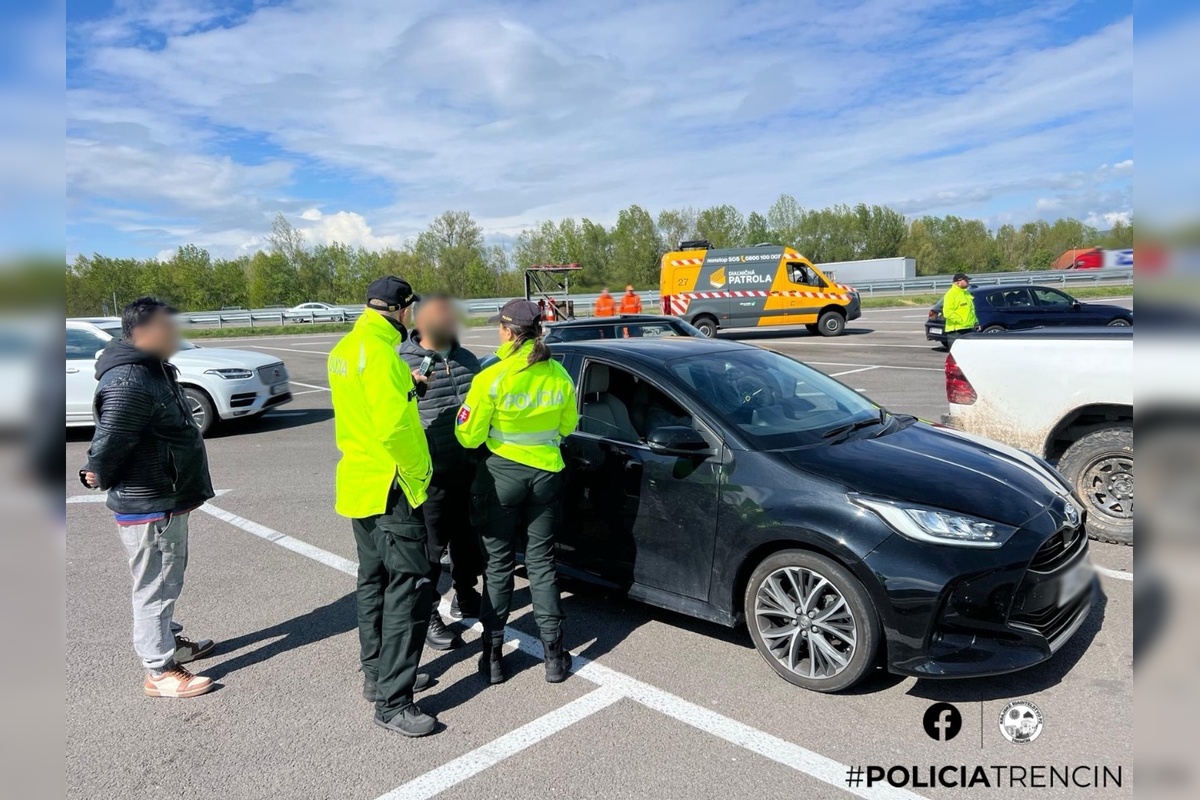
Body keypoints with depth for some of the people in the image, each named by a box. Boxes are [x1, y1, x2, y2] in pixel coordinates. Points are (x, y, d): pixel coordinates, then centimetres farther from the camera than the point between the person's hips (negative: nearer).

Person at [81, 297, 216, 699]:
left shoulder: (154, 370, 10)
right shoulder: (128, 384, -25)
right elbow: (108, 443, -24)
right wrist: (100, 479, -7)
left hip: (167, 500, 10)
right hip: (147, 507, -10)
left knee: (168, 579, 23)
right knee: (154, 587, 1)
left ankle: (171, 641, 40)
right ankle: (160, 672, 13)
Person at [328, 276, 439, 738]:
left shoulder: (345, 348, 10)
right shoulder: (378, 352, -21)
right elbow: (394, 428, -27)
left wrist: (405, 381, 15)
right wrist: (418, 477, -16)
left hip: (358, 484, 10)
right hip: (390, 489, -10)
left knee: (374, 581, 19)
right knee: (409, 588, -5)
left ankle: (377, 674, 32)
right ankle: (392, 703, 0)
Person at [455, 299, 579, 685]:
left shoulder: (491, 378, -15)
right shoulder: (558, 374, -3)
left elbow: (468, 437, -10)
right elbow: (567, 426, 10)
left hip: (502, 475, -3)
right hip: (546, 474, 3)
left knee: (499, 564, 10)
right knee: (541, 562, 13)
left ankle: (492, 656, 18)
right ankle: (554, 655, 16)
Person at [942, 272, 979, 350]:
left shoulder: (966, 293, 19)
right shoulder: (951, 294, -11)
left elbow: (971, 309, 29)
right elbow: (947, 312, -21)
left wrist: (975, 321, 16)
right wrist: (960, 321, -21)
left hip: (969, 329, 9)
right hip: (956, 331, -9)